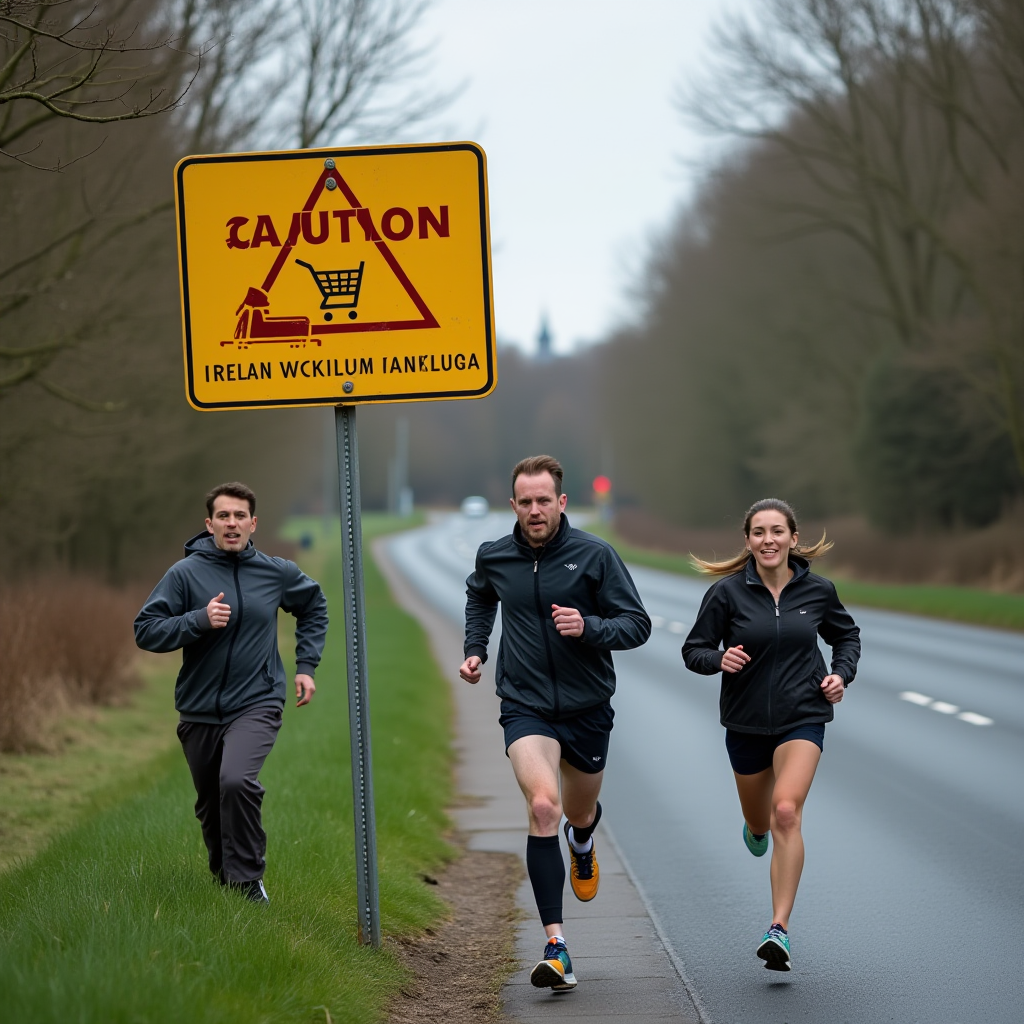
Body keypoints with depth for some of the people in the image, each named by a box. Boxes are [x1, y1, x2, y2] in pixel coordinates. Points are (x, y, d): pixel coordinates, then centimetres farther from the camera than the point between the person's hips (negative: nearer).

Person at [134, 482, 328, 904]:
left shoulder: (276, 572, 1)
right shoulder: (185, 573, -6)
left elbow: (314, 606, 21)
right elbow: (145, 631, -9)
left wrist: (306, 665, 14)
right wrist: (200, 620, -22)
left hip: (256, 703, -1)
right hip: (199, 710, 2)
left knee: (237, 781, -27)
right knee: (210, 805, 13)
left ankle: (248, 878, -14)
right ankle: (223, 877, 39)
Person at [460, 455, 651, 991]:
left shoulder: (594, 555, -10)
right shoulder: (494, 558, -1)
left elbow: (638, 624, -8)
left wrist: (589, 628, -25)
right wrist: (475, 649, 12)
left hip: (587, 708, 1)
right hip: (525, 706, -1)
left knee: (580, 812, 19)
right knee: (542, 806, -23)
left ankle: (581, 842, 62)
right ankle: (556, 946, -25)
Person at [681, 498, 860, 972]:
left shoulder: (817, 590, -3)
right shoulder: (727, 592, -8)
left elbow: (846, 635, 15)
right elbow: (693, 650, -2)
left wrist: (842, 673, -3)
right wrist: (719, 659, -24)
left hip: (803, 717, -1)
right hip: (746, 720, 1)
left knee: (786, 813, -21)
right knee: (760, 822, 18)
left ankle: (779, 930, -21)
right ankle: (756, 828, 60)